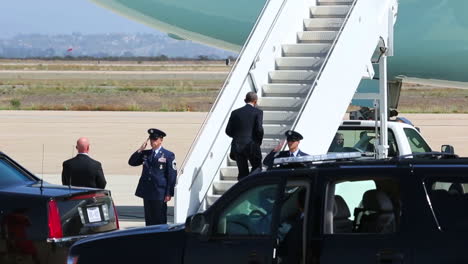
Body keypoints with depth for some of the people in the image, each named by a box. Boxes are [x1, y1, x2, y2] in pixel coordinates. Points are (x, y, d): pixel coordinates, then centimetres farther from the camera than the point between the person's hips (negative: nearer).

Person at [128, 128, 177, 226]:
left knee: (160, 221, -2)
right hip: (147, 192, 5)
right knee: (149, 221, 8)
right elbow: (132, 162, 11)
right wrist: (140, 150, -1)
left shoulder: (169, 155, -2)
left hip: (159, 194, -5)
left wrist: (169, 193, -10)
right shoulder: (145, 154, 13)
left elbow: (172, 175, -5)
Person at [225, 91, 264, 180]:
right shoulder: (258, 112, -3)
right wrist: (259, 141, 5)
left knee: (242, 173, 9)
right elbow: (259, 129, -12)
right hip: (252, 145, -3)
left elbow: (228, 131, 3)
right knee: (257, 169, 14)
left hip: (237, 146, 3)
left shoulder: (235, 113, 6)